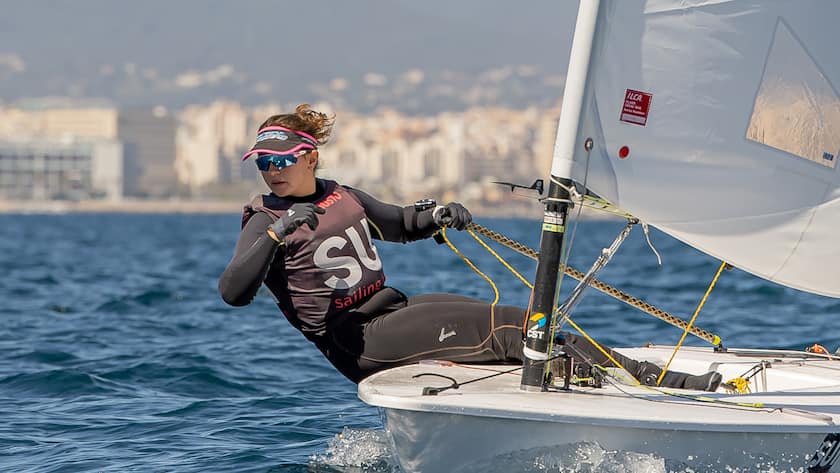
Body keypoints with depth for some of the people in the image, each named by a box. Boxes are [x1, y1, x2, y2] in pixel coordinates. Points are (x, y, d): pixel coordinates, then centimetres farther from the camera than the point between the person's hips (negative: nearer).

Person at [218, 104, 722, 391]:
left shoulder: (340, 197, 14)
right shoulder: (265, 220, -4)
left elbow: (400, 223, 31)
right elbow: (233, 291, -20)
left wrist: (437, 216, 9)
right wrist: (276, 232, -31)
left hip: (395, 309, 7)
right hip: (362, 342, -7)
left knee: (523, 322, -9)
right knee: (502, 328, -20)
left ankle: (660, 377, -13)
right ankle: (650, 382, -20)